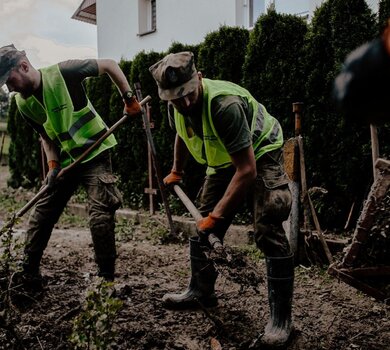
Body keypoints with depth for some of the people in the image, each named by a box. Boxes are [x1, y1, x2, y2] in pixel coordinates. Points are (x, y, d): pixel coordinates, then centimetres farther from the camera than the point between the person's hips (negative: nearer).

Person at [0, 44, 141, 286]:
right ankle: (28, 274, 23)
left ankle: (107, 279, 1)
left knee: (100, 215, -12)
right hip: (65, 160, 6)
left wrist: (129, 98, -14)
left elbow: (109, 65, -8)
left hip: (95, 154, -6)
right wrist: (53, 165, -5)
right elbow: (46, 135, 11)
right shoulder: (23, 103, -1)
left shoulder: (64, 73, -18)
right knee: (41, 214, 7)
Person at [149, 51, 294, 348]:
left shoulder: (225, 104, -37)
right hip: (224, 161, 8)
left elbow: (247, 171, -36)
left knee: (268, 232, -21)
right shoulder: (178, 106, -12)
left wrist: (217, 215, -33)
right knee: (202, 225, 9)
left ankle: (281, 318, -10)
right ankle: (201, 292, 28)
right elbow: (183, 135, 15)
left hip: (260, 155, -8)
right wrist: (176, 172, 26)